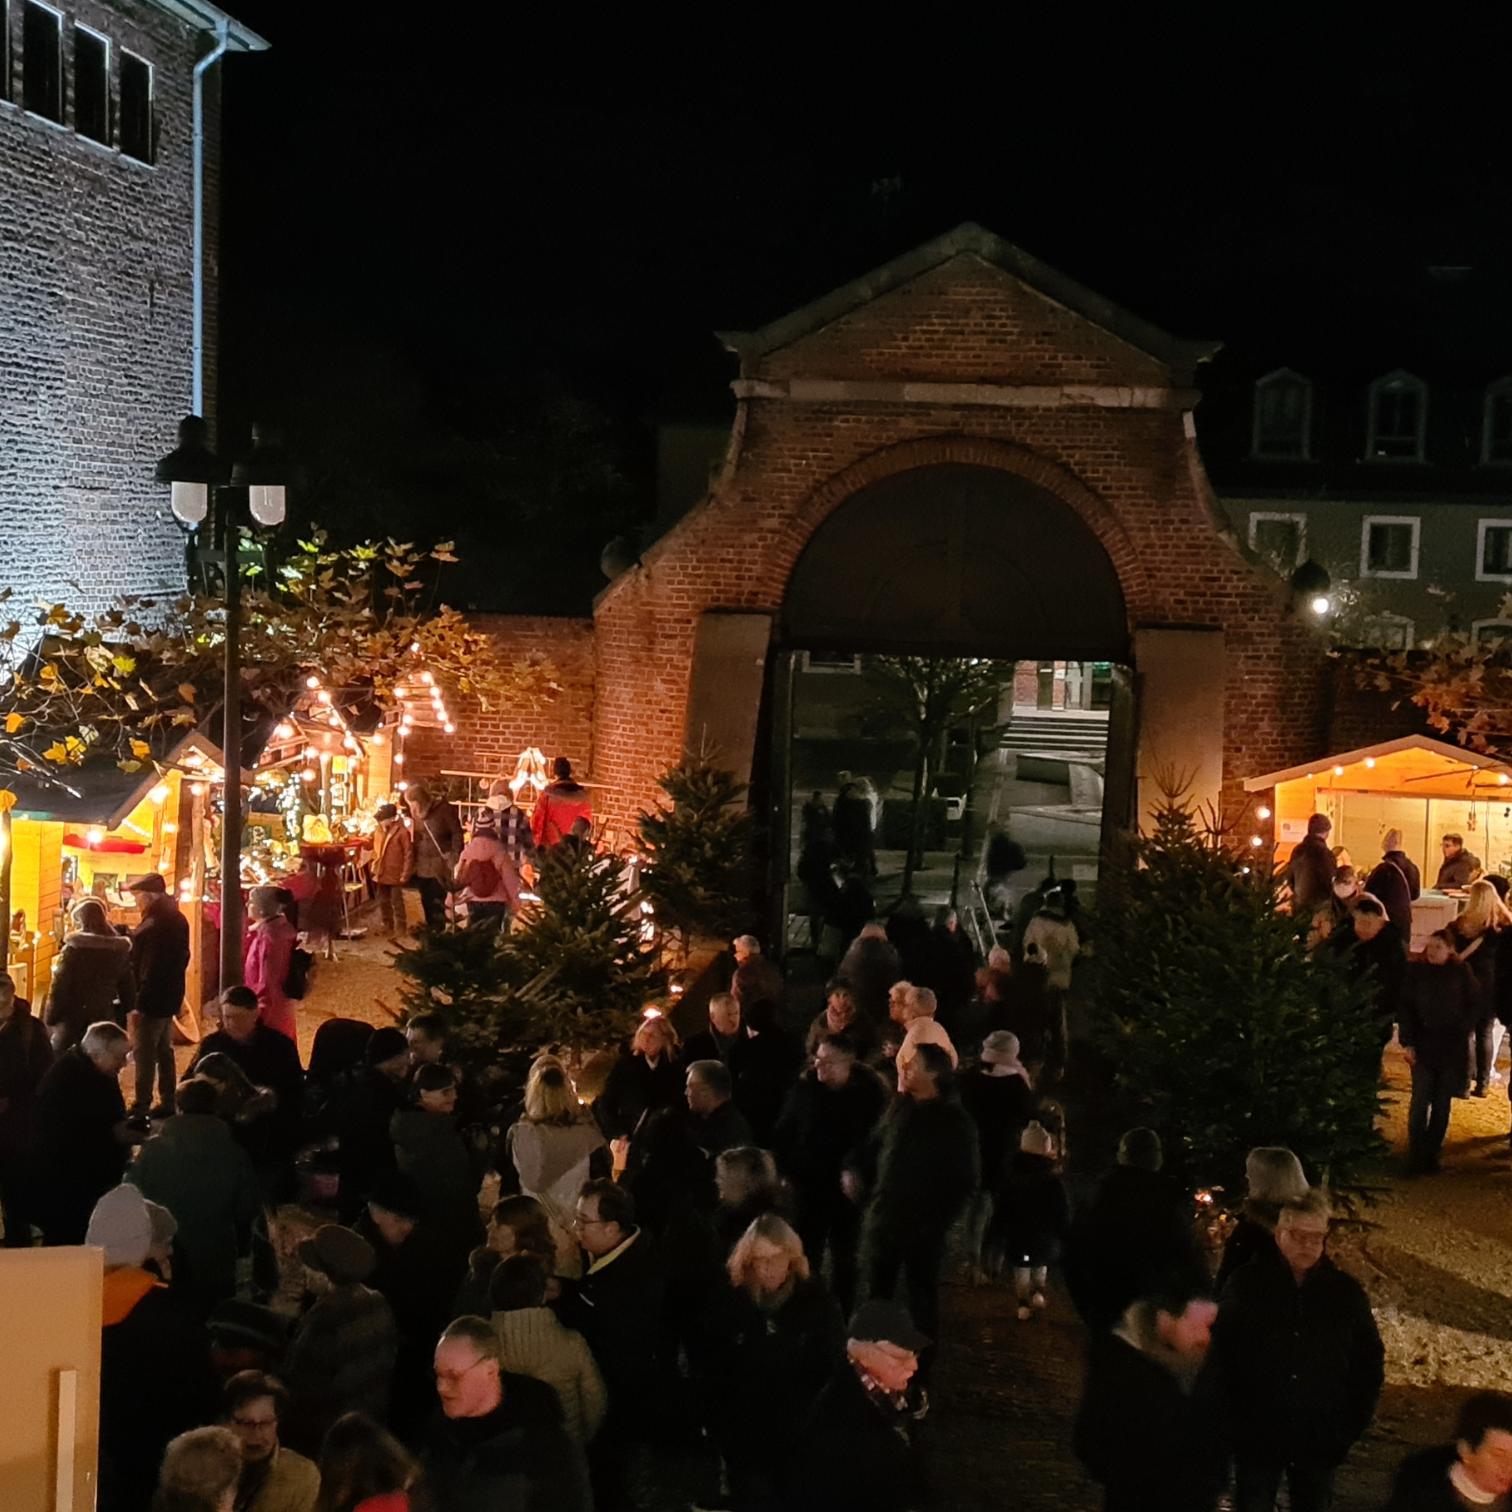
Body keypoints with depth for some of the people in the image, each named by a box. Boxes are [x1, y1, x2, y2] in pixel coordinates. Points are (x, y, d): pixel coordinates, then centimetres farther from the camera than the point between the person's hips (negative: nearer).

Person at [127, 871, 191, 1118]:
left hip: (151, 1001, -10)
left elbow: (149, 969, -24)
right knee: (164, 1051, 17)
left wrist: (138, 1004, -22)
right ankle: (168, 1102, 24)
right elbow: (182, 957, 17)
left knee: (144, 1054, -4)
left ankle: (141, 1106, 0)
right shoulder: (177, 920, 9)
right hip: (170, 997, 10)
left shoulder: (153, 926, -21)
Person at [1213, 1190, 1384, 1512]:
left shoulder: (1346, 1292, -1)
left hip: (1321, 1441, 2)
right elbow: (1220, 1355, -3)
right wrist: (1233, 1421, -6)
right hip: (1256, 1437, -2)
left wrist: (1354, 1423, 3)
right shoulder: (1246, 1286, -7)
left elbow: (1369, 1361, 8)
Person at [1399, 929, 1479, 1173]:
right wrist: (1407, 1042, -7)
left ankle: (1432, 1154, 14)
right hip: (1423, 1046, -1)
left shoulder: (1461, 972, -1)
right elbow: (1406, 1007, -1)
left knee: (1442, 1104, 6)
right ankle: (1416, 1156, 0)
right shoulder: (1416, 971, -2)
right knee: (1420, 1102, -5)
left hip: (1453, 1049, 1)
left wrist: (1462, 1031, -4)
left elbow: (1474, 1004, 7)